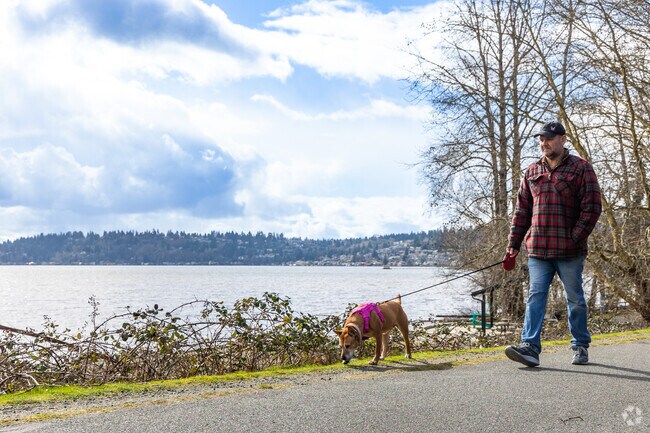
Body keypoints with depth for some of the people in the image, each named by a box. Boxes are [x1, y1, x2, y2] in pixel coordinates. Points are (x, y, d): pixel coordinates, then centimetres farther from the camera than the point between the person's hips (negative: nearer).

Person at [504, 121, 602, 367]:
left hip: (569, 251, -3)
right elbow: (521, 211, 15)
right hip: (537, 249, 3)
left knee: (575, 299, 7)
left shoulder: (581, 169, 2)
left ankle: (580, 346, 21)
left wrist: (575, 238, -13)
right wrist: (513, 244, 8)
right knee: (535, 296, -6)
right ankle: (530, 347, -11)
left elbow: (591, 208, -4)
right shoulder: (532, 172, 14)